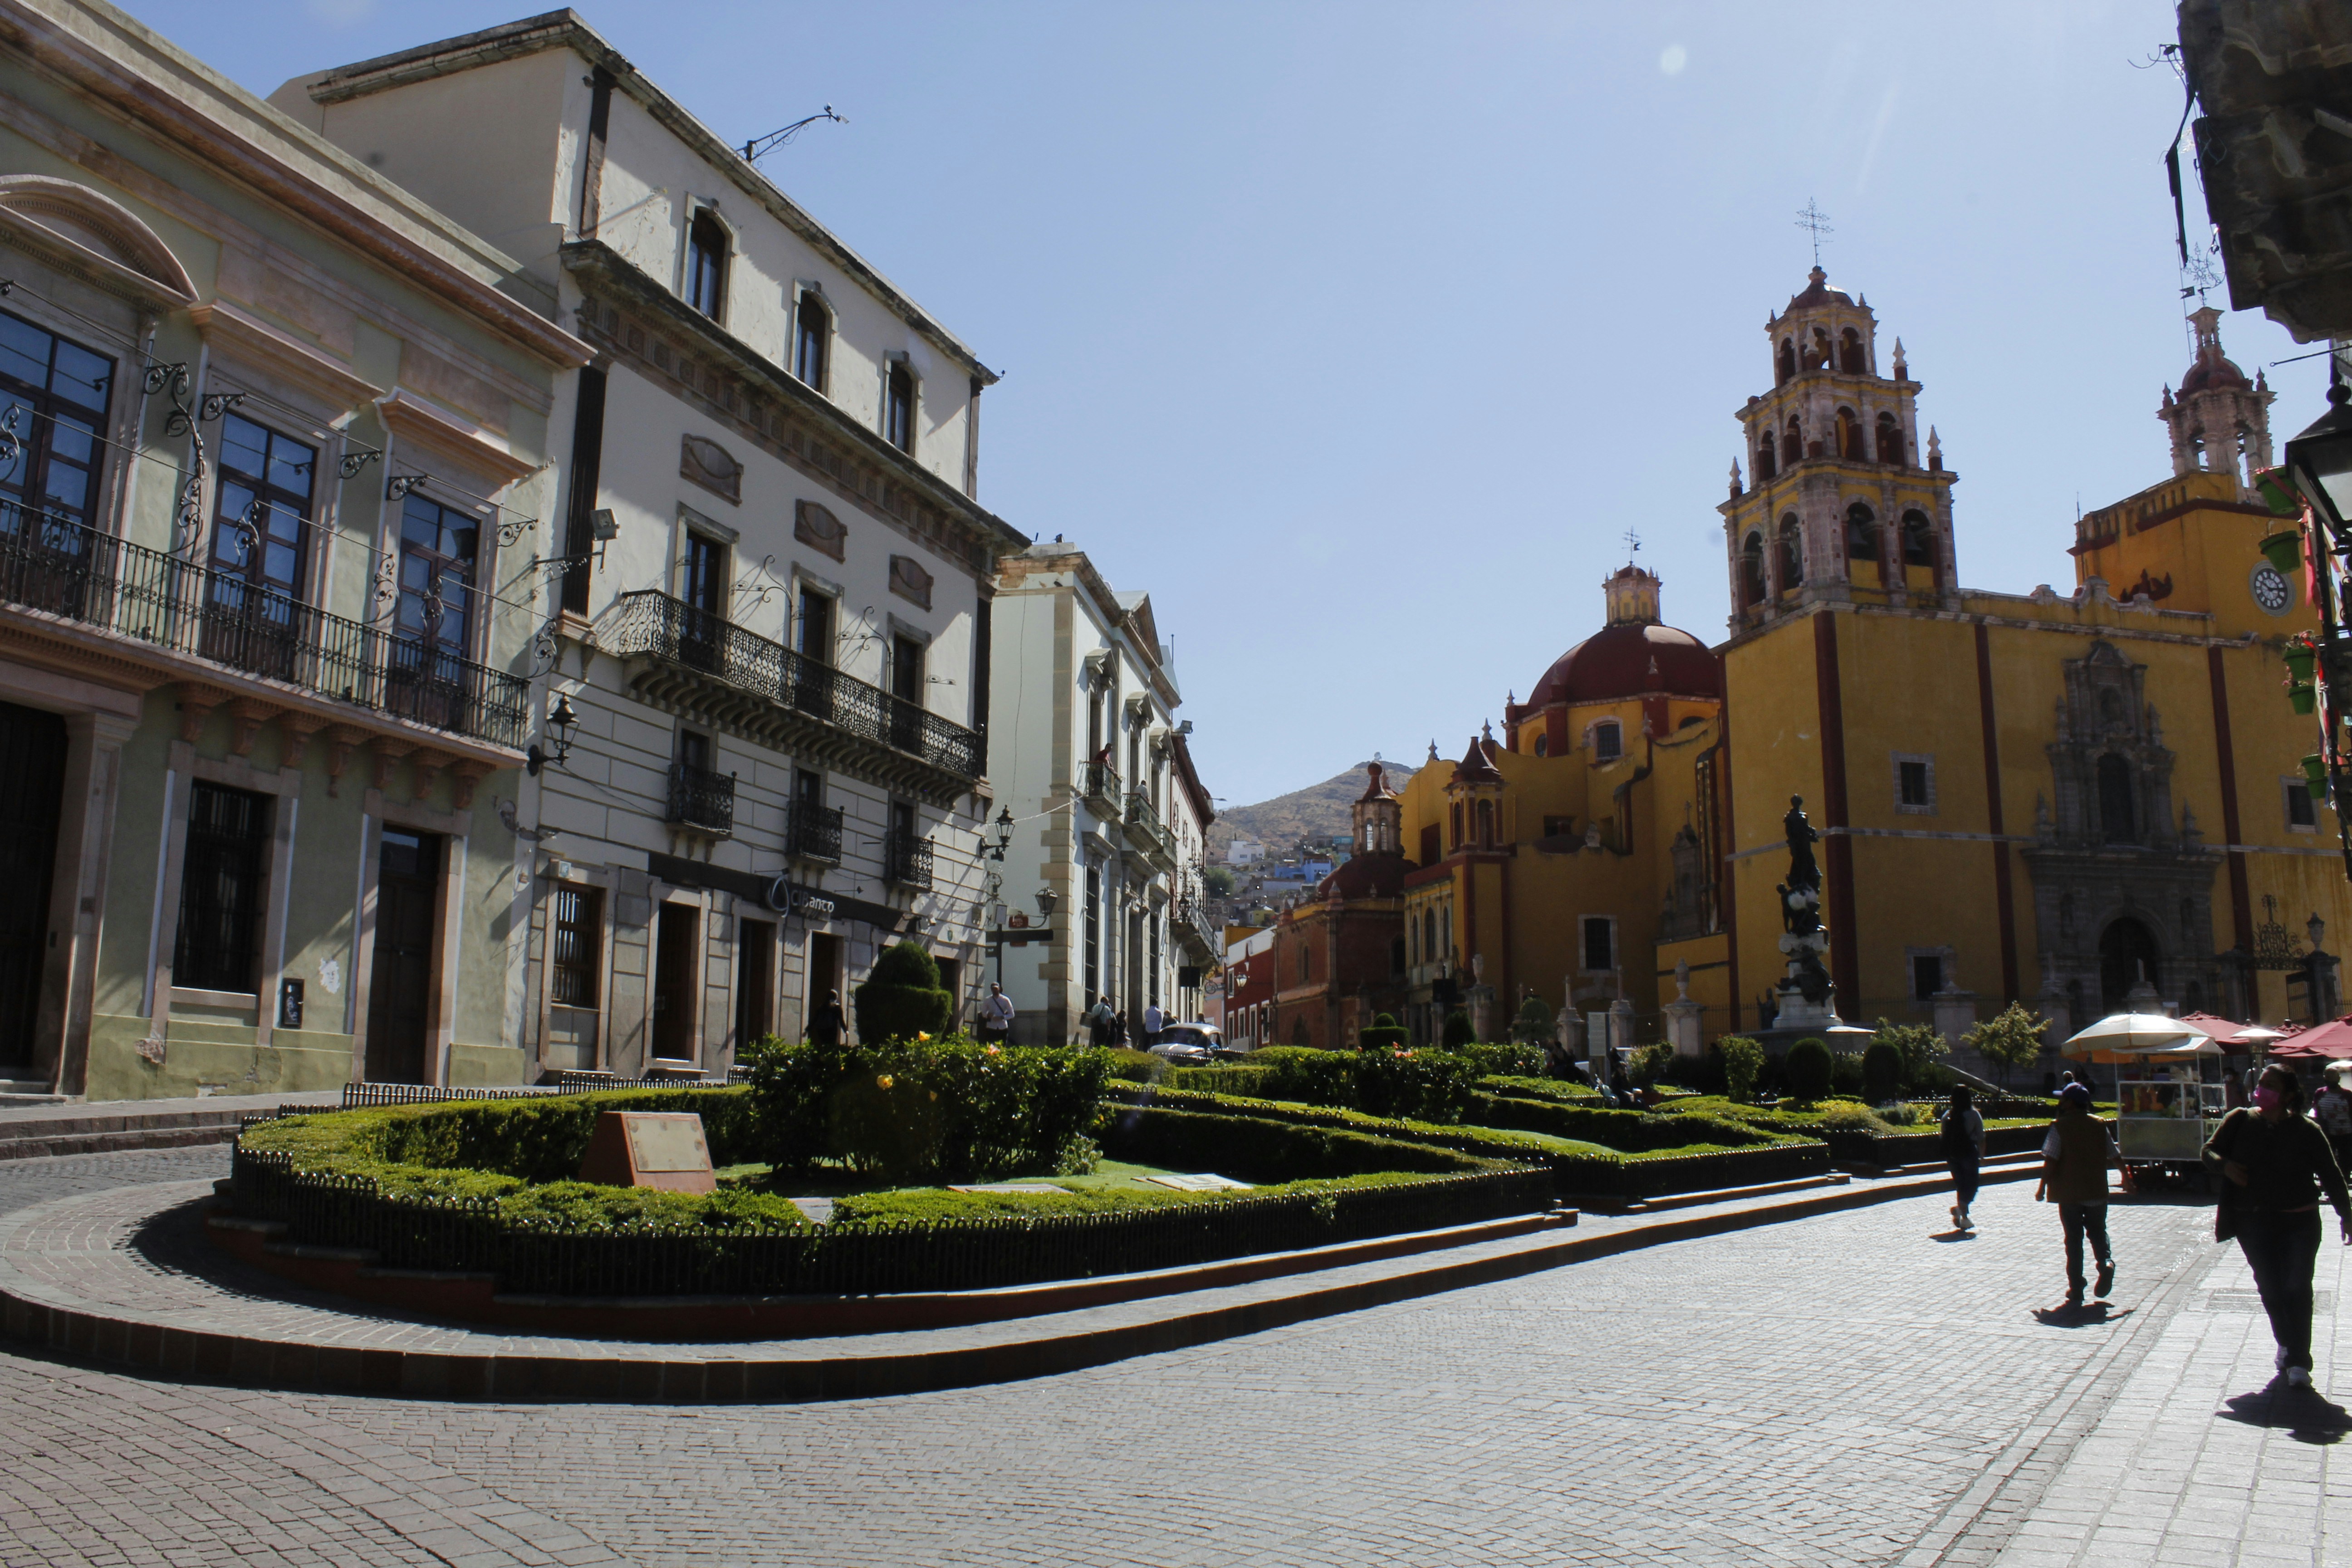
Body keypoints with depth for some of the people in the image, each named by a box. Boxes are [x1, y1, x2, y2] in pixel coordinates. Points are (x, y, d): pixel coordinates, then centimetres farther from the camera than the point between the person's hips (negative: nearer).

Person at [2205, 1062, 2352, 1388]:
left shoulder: (2307, 1131, -3)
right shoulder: (2239, 1121, 1)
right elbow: (2209, 1151, 7)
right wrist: (2224, 1166, -15)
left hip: (2299, 1223, -2)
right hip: (2254, 1223, 2)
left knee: (2296, 1288, -6)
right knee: (2270, 1289, 6)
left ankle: (2298, 1361, -1)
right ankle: (2287, 1344, 28)